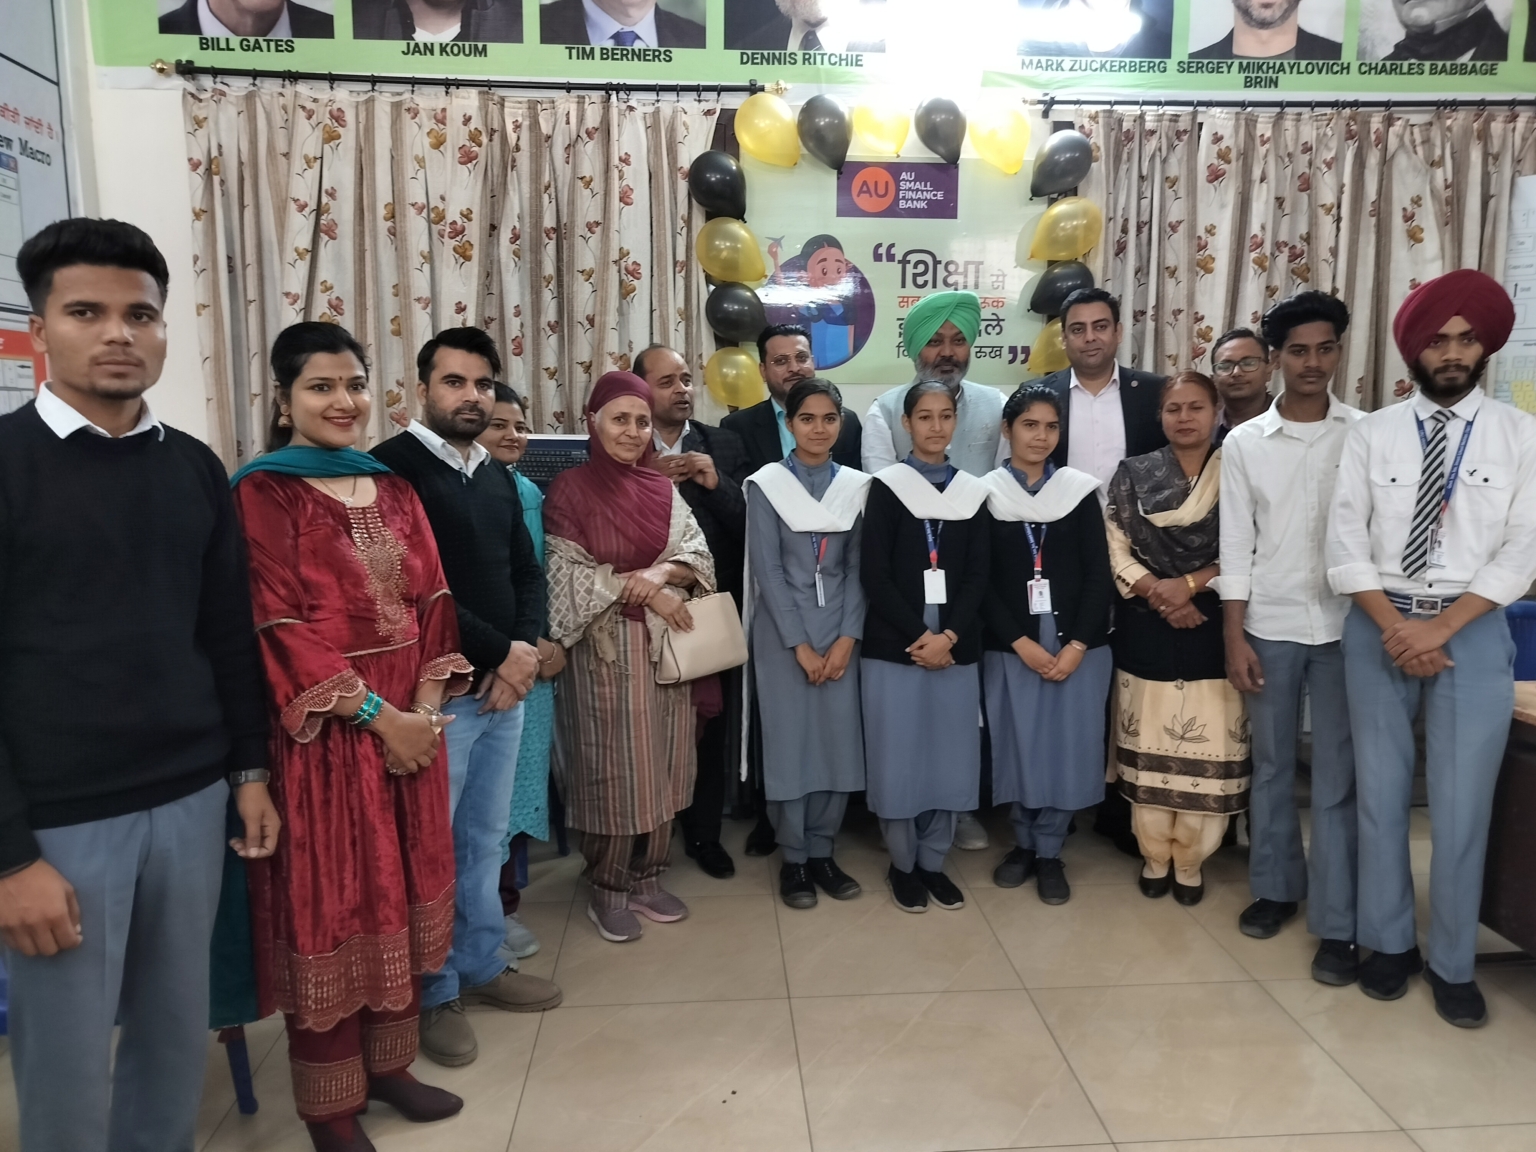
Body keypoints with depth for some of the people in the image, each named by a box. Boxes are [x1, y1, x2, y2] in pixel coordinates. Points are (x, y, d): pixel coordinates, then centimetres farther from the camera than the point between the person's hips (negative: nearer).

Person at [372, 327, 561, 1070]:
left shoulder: (497, 478, 13)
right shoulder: (392, 468, -9)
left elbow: (526, 572, 14)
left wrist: (524, 651, -5)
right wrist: (498, 653, -13)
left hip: (505, 688, 7)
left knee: (485, 839, 18)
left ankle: (484, 966, 34)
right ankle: (434, 993, 23)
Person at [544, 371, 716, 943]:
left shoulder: (664, 489, 8)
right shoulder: (569, 491, -5)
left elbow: (698, 554, 4)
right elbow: (567, 575, -10)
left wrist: (662, 572, -17)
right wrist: (642, 588, -15)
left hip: (664, 644, 5)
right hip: (604, 647, -4)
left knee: (661, 763, 10)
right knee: (611, 768, 3)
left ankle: (647, 878, 26)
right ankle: (608, 890, 19)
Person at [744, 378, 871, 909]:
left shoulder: (857, 485, 5)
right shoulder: (765, 485, -3)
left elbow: (858, 567, 3)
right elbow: (767, 570, -8)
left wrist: (847, 638, -7)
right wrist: (800, 645, -11)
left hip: (840, 631, 3)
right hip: (783, 631, -2)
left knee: (840, 739, 4)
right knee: (788, 740, 2)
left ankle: (822, 851, 20)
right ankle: (793, 857, 17)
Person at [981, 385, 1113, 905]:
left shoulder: (1079, 489, 4)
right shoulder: (986, 493, 1)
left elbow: (1099, 574, 1)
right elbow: (980, 581, -2)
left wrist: (1077, 645, -9)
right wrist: (1022, 643, -10)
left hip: (1077, 645, 1)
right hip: (1010, 647, -1)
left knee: (1068, 745, 4)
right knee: (1018, 744, 6)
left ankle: (1049, 851, 22)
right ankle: (1024, 842, 27)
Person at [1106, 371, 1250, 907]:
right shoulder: (1133, 474, 6)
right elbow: (1116, 552, 1)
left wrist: (1187, 585, -14)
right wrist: (1158, 594, -13)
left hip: (1212, 628, -1)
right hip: (1147, 629, 1)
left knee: (1207, 748, 2)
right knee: (1149, 746, 5)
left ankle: (1189, 861, 19)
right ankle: (1154, 856, 22)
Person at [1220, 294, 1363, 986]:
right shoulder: (1244, 443, 2)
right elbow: (1236, 546, 1)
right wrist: (1235, 638, -3)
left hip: (1345, 627, -1)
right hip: (1269, 628, 1)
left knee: (1337, 777, 3)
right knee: (1272, 766, 12)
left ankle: (1337, 923, 12)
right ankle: (1276, 887, 29)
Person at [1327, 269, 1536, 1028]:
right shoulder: (1372, 433, 3)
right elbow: (1344, 543, -1)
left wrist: (1440, 628, -14)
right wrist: (1394, 626, -12)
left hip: (1473, 630, 0)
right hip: (1378, 627, 1)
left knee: (1462, 805, 4)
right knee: (1381, 794, 9)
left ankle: (1453, 964, 21)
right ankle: (1388, 943, 26)